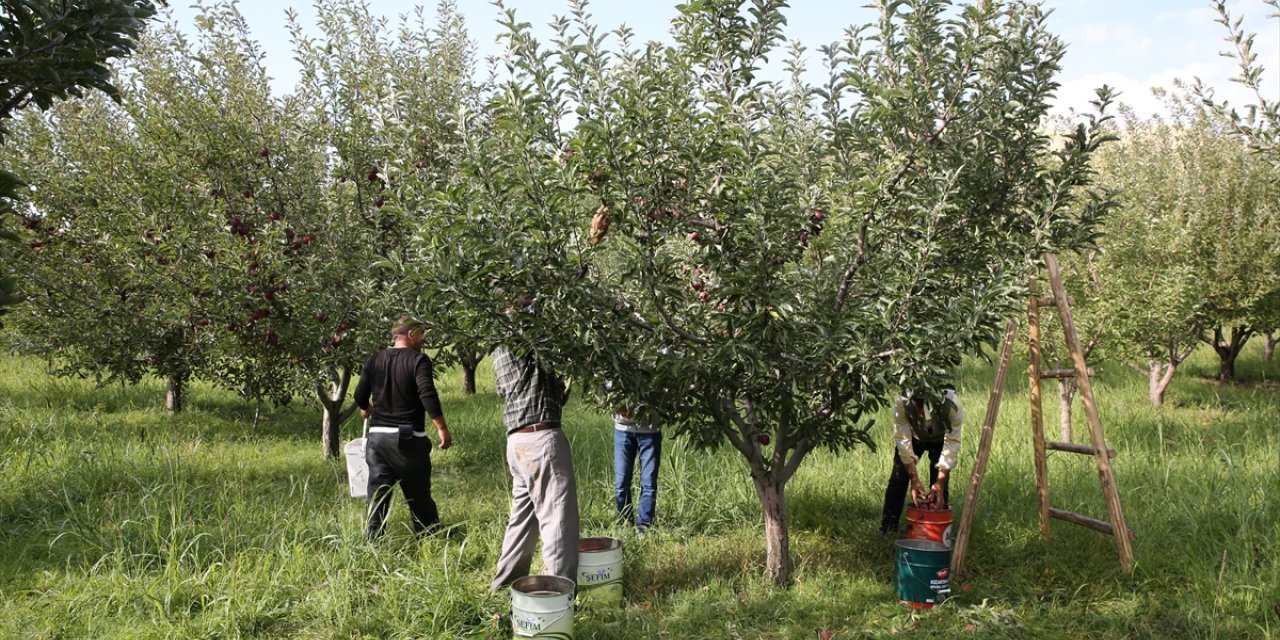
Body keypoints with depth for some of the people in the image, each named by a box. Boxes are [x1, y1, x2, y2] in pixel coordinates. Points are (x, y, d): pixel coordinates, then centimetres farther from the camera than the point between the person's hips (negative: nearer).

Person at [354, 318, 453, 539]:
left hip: (377, 436, 4)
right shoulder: (418, 360, -8)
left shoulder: (375, 360, 8)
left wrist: (366, 411, 36)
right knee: (419, 496, 8)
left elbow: (360, 395, 14)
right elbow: (427, 394, -20)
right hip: (408, 438, -4)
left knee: (377, 496, 7)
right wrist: (442, 428, -18)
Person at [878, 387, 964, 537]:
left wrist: (940, 483, -38)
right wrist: (914, 480, -35)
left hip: (940, 439, -1)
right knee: (898, 478, -4)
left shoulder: (952, 405, -41)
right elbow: (903, 442, -33)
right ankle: (888, 528, 7)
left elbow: (952, 445, -36)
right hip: (913, 436, 1)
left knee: (939, 483, -12)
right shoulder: (902, 404, -39)